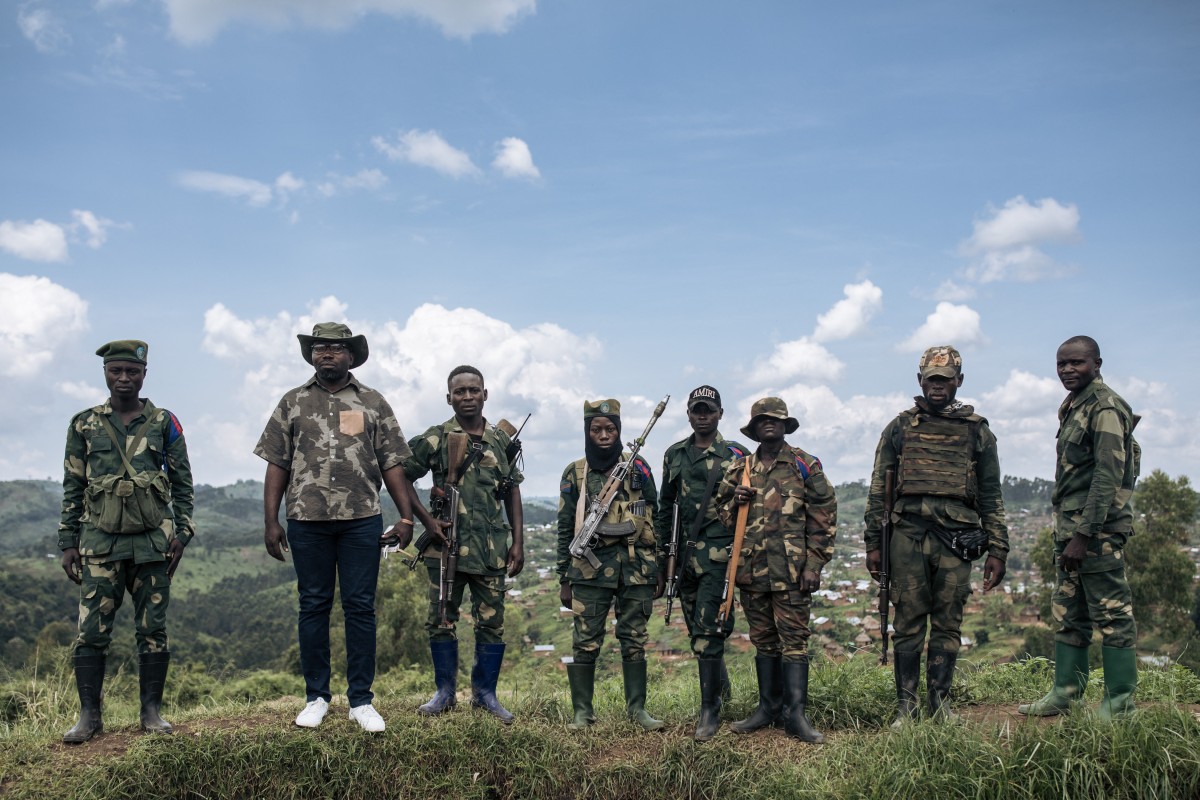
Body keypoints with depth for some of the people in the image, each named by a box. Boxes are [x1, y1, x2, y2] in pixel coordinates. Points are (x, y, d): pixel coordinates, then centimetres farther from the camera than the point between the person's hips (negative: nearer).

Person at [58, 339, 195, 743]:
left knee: (152, 630, 3)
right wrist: (68, 543, 4)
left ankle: (152, 713, 12)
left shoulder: (164, 423, 5)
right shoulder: (84, 425, 7)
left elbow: (182, 483, 7)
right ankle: (89, 716, 9)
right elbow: (72, 488, 9)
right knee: (91, 631, -1)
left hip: (152, 543, 0)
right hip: (99, 544, 1)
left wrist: (182, 533, -2)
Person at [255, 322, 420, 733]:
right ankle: (316, 697, 19)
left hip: (361, 519, 0)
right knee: (313, 607, 8)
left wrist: (406, 516, -1)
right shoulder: (293, 403, 9)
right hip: (307, 519, 1)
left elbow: (391, 464, 6)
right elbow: (277, 466, 7)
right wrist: (271, 522, 1)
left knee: (360, 607, 3)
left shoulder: (373, 403, 8)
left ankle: (361, 700, 11)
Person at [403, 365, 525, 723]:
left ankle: (485, 692, 20)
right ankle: (444, 692, 21)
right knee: (441, 620, 6)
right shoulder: (435, 439, -1)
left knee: (492, 622, 6)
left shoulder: (502, 441, 8)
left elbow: (512, 491, 12)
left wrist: (518, 542, 7)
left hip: (492, 549, 2)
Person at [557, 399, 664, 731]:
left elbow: (656, 518, 10)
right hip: (590, 570, -1)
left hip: (637, 568, 1)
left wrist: (660, 567, 7)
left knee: (635, 641, 8)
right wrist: (564, 579, 5)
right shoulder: (574, 474, 6)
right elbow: (565, 529, 7)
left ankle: (637, 708, 18)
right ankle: (582, 711, 12)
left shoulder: (638, 468, 7)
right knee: (585, 642, 1)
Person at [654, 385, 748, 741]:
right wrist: (661, 547, 15)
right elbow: (665, 504, 18)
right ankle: (719, 681, 37)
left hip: (720, 553, -5)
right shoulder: (675, 455, 12)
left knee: (708, 629, -10)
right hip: (686, 552, 5)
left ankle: (710, 710, -1)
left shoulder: (736, 455, -1)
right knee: (697, 628, 14)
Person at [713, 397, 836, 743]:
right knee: (763, 640, 12)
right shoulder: (738, 469, 11)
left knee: (794, 639, -3)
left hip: (792, 570, -4)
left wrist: (814, 565, -6)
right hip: (752, 570, 4)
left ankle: (796, 714, 1)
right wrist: (736, 503, -5)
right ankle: (768, 706, 21)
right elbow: (722, 514, 18)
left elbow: (824, 517, 0)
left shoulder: (805, 465, 2)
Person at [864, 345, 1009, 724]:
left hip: (955, 538, 1)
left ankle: (940, 703, 16)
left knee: (948, 626, 5)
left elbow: (991, 495, 12)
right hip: (908, 536, 0)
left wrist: (998, 550, 6)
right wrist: (873, 543, 4)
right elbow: (878, 489, 10)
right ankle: (906, 705, 8)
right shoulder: (900, 427, 11)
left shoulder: (977, 431, 12)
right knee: (908, 624, 1)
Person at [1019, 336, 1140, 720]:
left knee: (1112, 615, -2)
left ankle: (1120, 704, 5)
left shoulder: (1106, 407, -11)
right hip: (1070, 529, 10)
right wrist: (1066, 532, 17)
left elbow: (1108, 475, -19)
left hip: (1098, 530, -10)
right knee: (1068, 614, 13)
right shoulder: (1072, 407, 17)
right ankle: (1065, 693, 21)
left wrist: (1084, 535, -21)